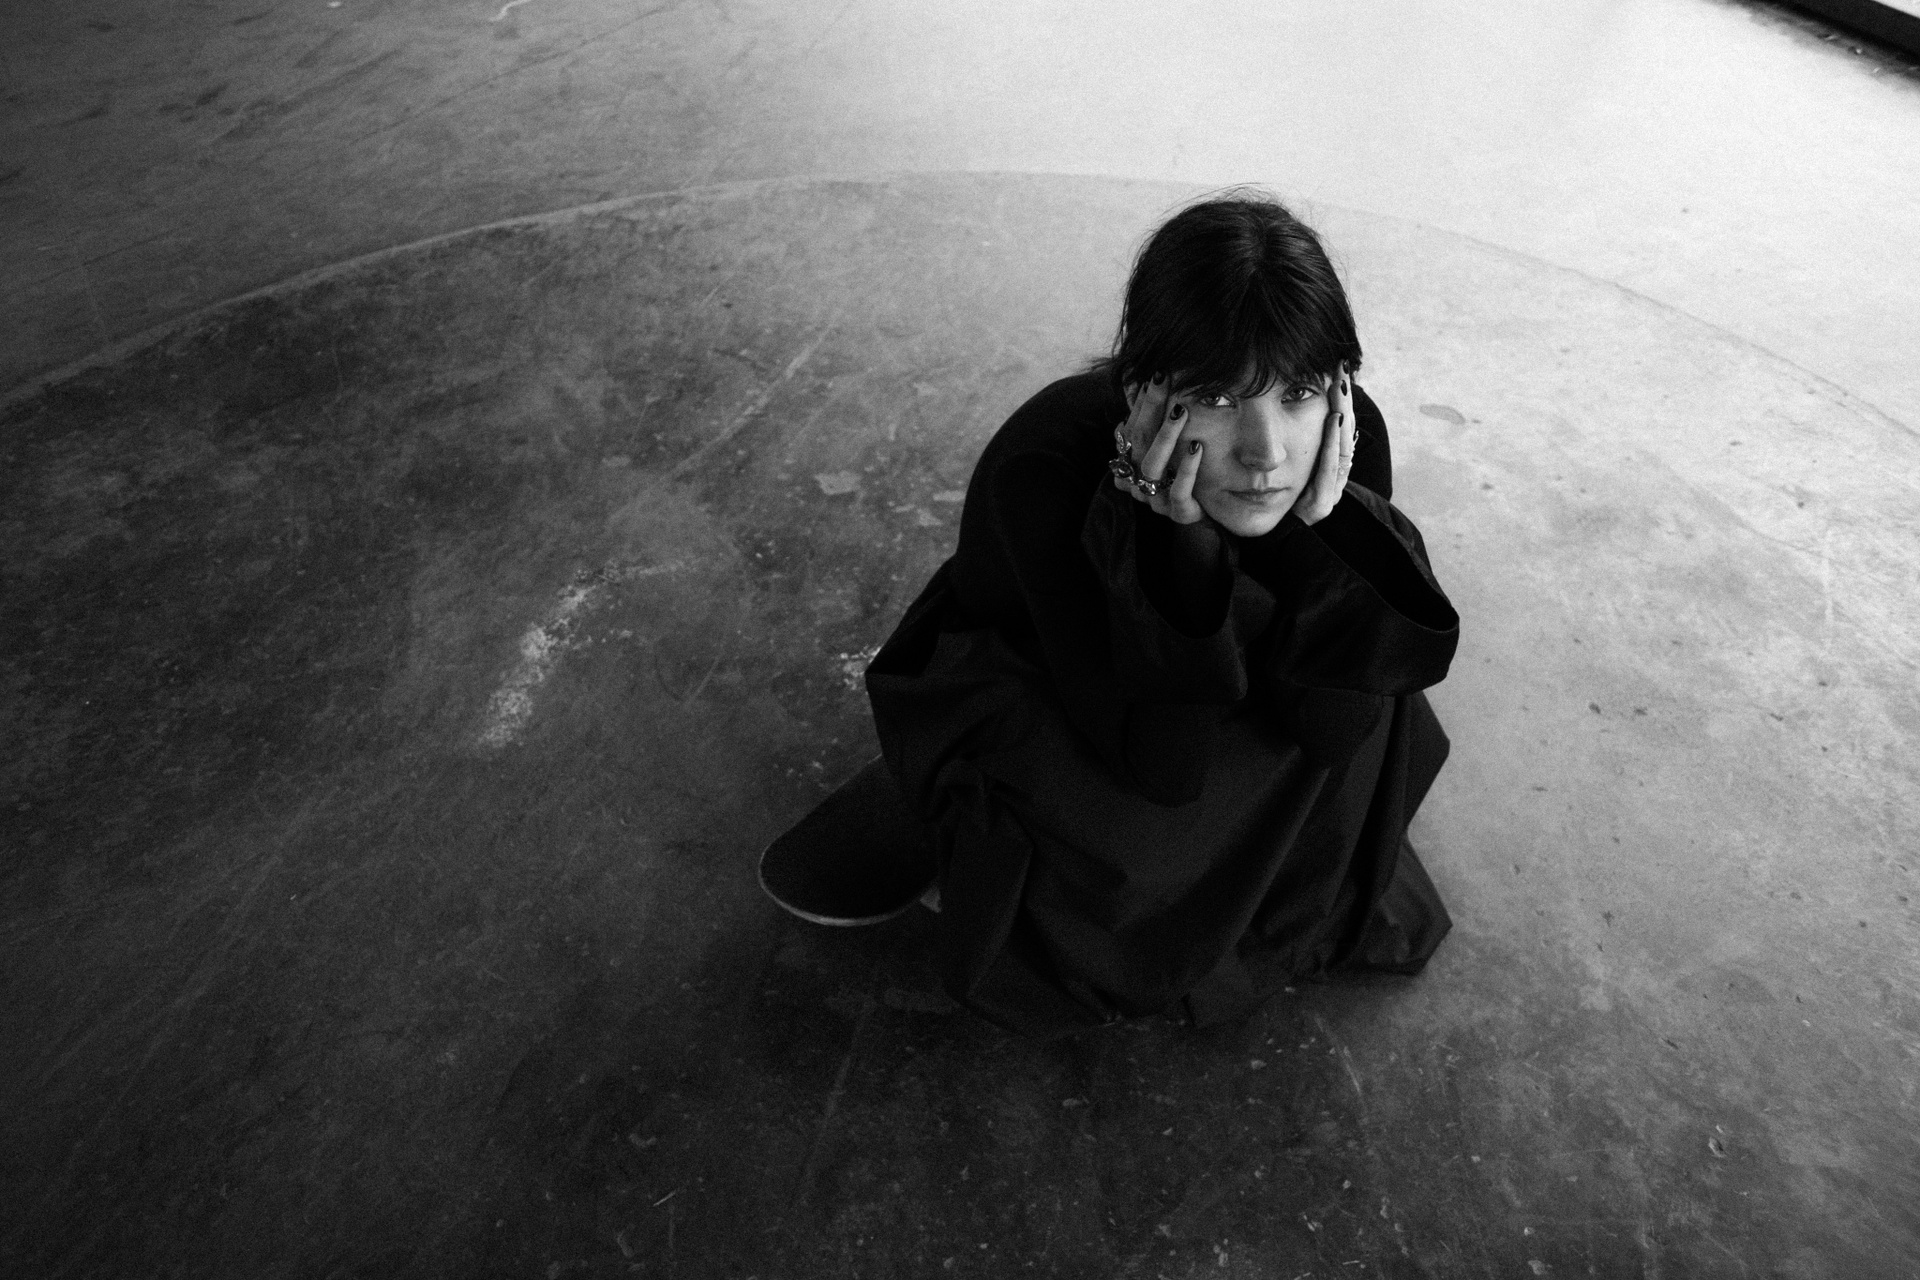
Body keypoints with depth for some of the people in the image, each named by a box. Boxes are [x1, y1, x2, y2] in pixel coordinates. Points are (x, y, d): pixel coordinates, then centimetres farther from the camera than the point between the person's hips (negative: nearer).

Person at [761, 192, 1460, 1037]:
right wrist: (1177, 534, -45)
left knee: (1369, 697, -12)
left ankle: (1315, 904, 16)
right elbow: (1163, 760, -34)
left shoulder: (1352, 437, -23)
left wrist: (1325, 520, -36)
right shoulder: (1043, 468, -36)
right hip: (1022, 702, -3)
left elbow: (1328, 726, -24)